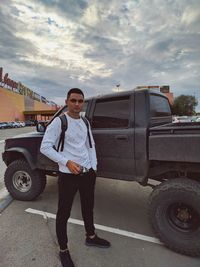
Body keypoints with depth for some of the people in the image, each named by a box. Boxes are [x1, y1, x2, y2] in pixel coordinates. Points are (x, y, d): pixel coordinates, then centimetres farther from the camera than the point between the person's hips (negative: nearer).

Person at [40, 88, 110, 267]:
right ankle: (63, 251, 32)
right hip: (68, 175, -6)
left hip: (88, 173, 6)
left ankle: (91, 237, 47)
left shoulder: (85, 123, 8)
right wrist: (67, 162, -22)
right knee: (64, 213, 9)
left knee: (88, 207, 22)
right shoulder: (59, 122, -11)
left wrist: (94, 167, 7)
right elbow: (45, 147, -14)